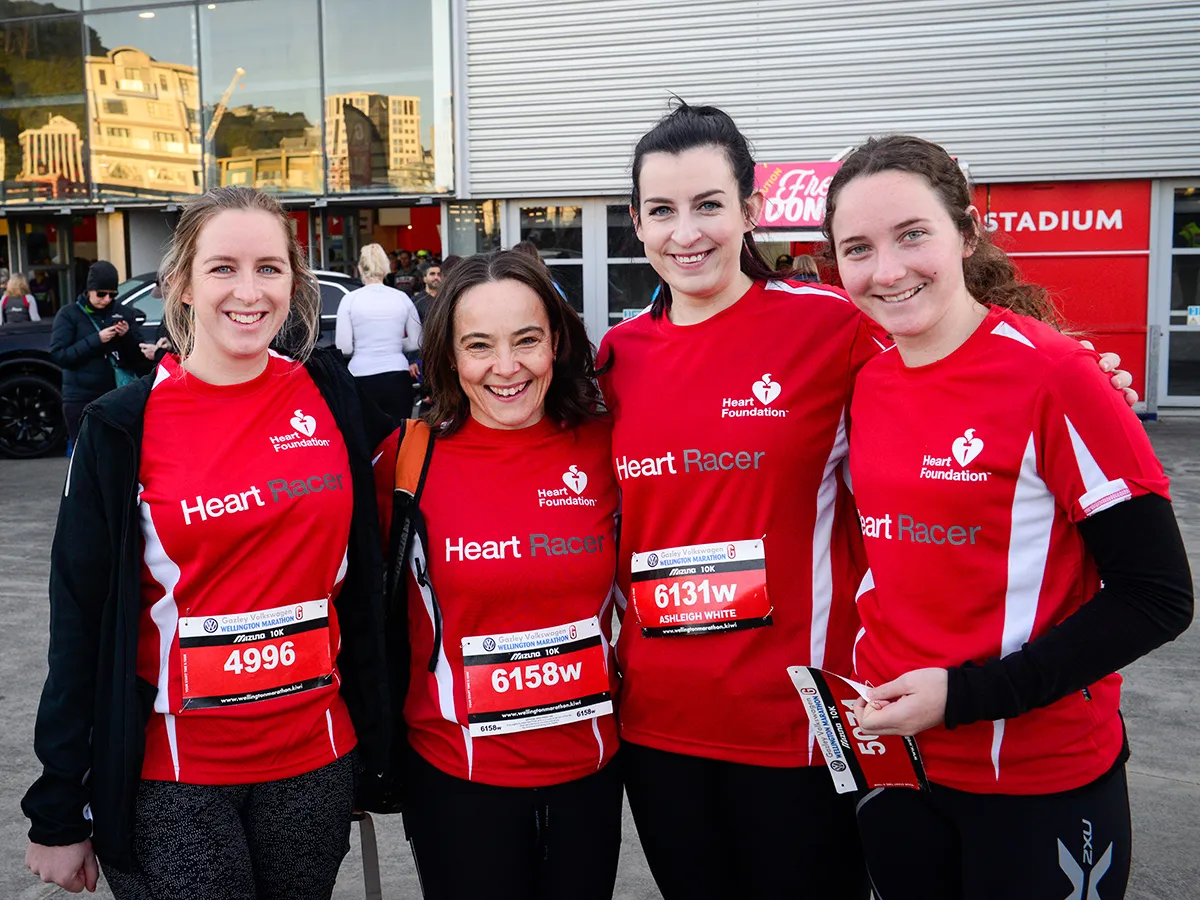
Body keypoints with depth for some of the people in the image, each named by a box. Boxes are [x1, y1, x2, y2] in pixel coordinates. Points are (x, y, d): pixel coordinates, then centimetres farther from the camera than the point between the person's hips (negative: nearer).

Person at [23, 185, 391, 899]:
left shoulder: (329, 394, -2)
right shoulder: (124, 427, -8)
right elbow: (81, 620, -4)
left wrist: (375, 733, 8)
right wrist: (60, 813, -2)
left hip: (315, 758, 3)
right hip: (172, 772, -2)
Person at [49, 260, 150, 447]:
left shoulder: (121, 314, 10)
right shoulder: (69, 314, 3)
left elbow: (139, 355, 10)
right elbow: (58, 355, -7)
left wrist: (127, 336, -9)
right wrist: (96, 339, -15)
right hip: (81, 400, -2)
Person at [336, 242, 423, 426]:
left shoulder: (350, 299, -3)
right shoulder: (402, 298, 3)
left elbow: (344, 348, -5)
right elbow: (416, 342, 8)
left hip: (362, 378, -2)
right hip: (397, 377, 2)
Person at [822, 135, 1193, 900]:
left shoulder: (1054, 375, -16)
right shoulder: (867, 384, 0)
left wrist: (966, 695, -18)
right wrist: (872, 682, 1)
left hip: (1040, 782, -5)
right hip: (895, 759, 5)